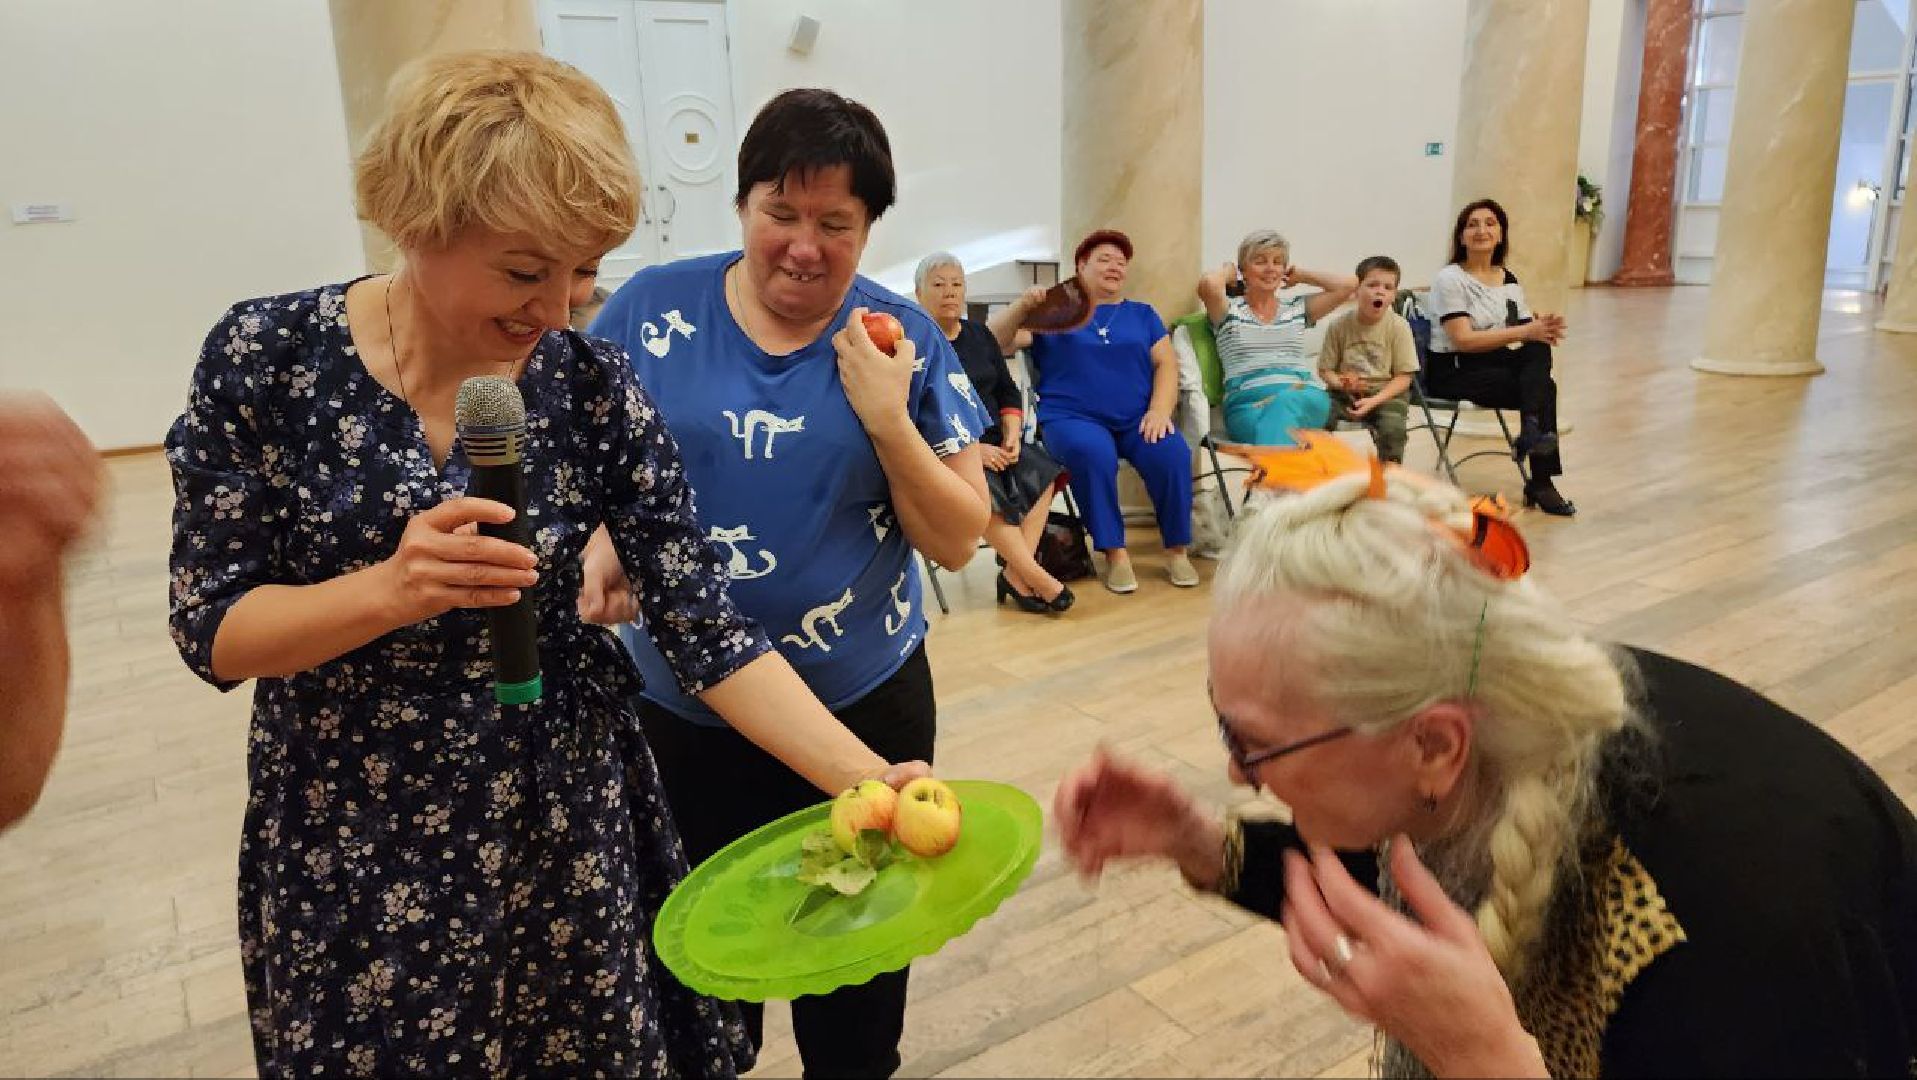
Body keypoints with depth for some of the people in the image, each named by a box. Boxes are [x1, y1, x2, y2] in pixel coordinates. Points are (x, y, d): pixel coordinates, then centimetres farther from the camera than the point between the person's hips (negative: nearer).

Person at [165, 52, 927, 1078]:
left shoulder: (594, 389, -12)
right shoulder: (266, 357, -13)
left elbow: (706, 627, -14)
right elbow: (210, 628, -10)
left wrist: (868, 780, -25)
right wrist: (387, 590, -30)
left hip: (563, 824, 1)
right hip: (342, 840, 0)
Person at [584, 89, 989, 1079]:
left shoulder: (905, 339, -6)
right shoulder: (652, 308, -6)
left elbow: (957, 540, -6)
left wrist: (885, 414, -21)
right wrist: (598, 547, -18)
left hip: (863, 706, 0)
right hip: (679, 708, 1)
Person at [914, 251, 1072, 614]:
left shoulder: (980, 335, 14)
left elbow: (1008, 391, 16)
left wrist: (1012, 435, -4)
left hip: (991, 441, 7)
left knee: (1041, 473, -18)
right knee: (983, 490, -33)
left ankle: (1016, 575, -24)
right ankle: (1036, 577, -27)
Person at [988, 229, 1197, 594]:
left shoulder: (1143, 314, 21)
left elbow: (1166, 363, 11)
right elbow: (996, 343, 3)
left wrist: (1160, 411, -7)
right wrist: (1022, 305, -14)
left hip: (1136, 420, 3)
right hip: (1072, 418, -2)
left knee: (1173, 452, -28)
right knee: (1094, 453, -36)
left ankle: (1177, 551, -13)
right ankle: (1115, 553, -24)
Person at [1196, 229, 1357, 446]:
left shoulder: (1298, 308, 26)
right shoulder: (1229, 310, 17)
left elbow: (1348, 284, 14)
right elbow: (1208, 284, -7)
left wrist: (1298, 274, 27)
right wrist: (1228, 272, 17)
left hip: (1305, 397, 2)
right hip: (1246, 403, -2)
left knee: (1285, 403, -37)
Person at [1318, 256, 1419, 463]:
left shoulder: (1398, 326, -6)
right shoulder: (1339, 325, -2)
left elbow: (1404, 376, -6)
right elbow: (1325, 369, 5)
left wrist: (1374, 401, -20)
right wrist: (1341, 383, -18)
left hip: (1386, 392, -1)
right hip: (1345, 393, 1)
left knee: (1393, 429, -29)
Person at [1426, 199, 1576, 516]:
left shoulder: (1510, 280, 12)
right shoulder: (1450, 279, -8)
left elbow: (1529, 337, 6)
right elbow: (1463, 340, -19)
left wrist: (1544, 331, -19)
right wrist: (1523, 332, -23)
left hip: (1497, 364, 6)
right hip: (1454, 371, -6)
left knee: (1539, 351, -26)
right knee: (1544, 389, -24)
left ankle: (1532, 432, -26)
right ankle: (1540, 483, -19)